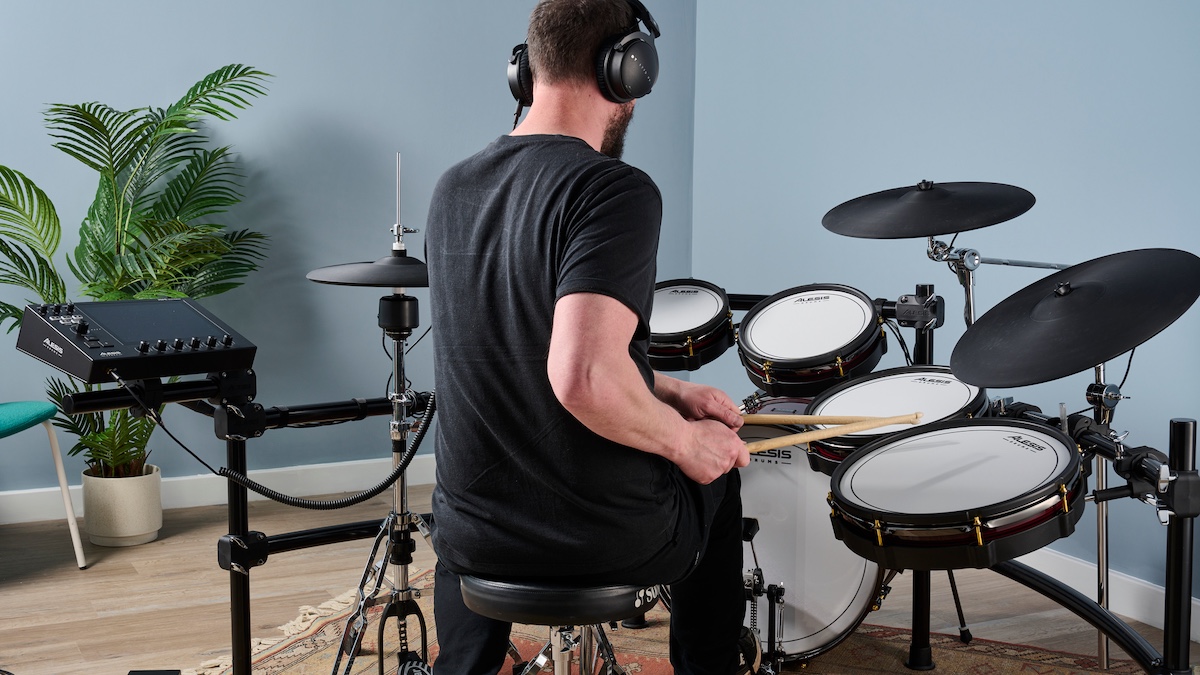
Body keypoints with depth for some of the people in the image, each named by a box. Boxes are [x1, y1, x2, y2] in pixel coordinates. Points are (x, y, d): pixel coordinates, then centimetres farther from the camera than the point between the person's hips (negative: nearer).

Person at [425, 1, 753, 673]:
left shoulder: (453, 190, 3)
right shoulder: (615, 190, -21)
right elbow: (583, 378, -32)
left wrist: (668, 392, 15)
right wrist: (684, 440, -13)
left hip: (475, 536, 5)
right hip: (615, 540, -5)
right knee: (719, 474, 29)